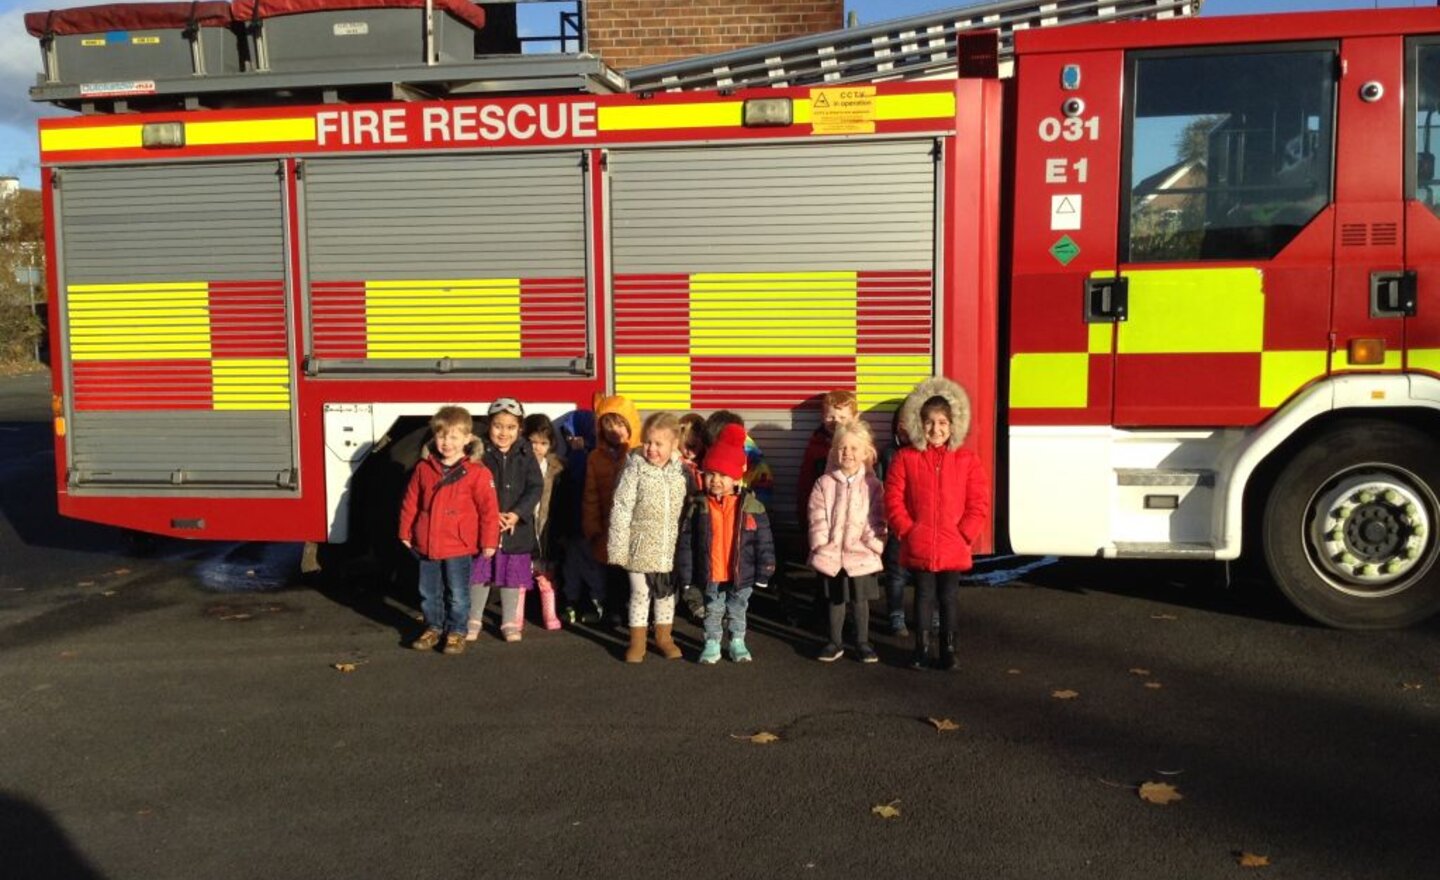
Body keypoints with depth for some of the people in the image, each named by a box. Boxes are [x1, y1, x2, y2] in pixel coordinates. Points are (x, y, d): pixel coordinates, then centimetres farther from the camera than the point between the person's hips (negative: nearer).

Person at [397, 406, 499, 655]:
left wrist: (489, 541, -8)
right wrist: (405, 532, 10)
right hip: (426, 544, 4)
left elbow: (489, 509, -10)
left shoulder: (476, 473, -12)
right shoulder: (424, 468, 0)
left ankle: (456, 632, 23)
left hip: (458, 547, -4)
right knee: (429, 593, 16)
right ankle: (433, 628, 33)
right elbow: (410, 502, 8)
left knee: (457, 595, 7)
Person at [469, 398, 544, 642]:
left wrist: (517, 514, -17)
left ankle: (510, 622, 24)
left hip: (517, 528, 1)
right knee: (480, 575, 8)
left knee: (512, 576, 11)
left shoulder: (526, 454, -1)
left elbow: (536, 487, -5)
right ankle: (473, 620, 23)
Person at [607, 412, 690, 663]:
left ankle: (664, 636, 34)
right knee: (640, 594, 9)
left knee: (667, 593, 17)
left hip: (671, 549, 3)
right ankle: (637, 641, 22)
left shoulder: (681, 471, -2)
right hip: (641, 547, -3)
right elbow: (621, 509, -12)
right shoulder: (635, 470, -12)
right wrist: (619, 547, -14)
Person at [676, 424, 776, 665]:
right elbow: (686, 543, -5)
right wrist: (686, 577, -4)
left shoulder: (751, 506, -11)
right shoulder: (698, 507, -9)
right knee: (712, 611, 16)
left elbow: (764, 542, -6)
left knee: (738, 611, 18)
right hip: (710, 576, 0)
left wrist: (763, 574, -5)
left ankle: (737, 642, 35)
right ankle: (712, 644, 31)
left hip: (741, 575, 0)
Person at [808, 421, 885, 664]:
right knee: (835, 599, 13)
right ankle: (835, 642, 25)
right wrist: (821, 543, -11)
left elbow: (877, 520, -4)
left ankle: (862, 642, 24)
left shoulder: (872, 485, -2)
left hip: (861, 555, -1)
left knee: (860, 599, 9)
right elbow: (817, 517, -4)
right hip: (831, 554, 1)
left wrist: (873, 544, -13)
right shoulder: (824, 483, -1)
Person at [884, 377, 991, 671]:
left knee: (949, 597, 10)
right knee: (923, 596, 9)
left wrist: (964, 534, -9)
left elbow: (979, 504, -1)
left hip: (954, 548, 1)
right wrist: (908, 530, -9)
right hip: (918, 547, -1)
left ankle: (948, 649, 23)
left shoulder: (967, 460, 0)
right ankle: (922, 649, 20)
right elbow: (893, 499, -3)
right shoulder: (906, 458, -2)